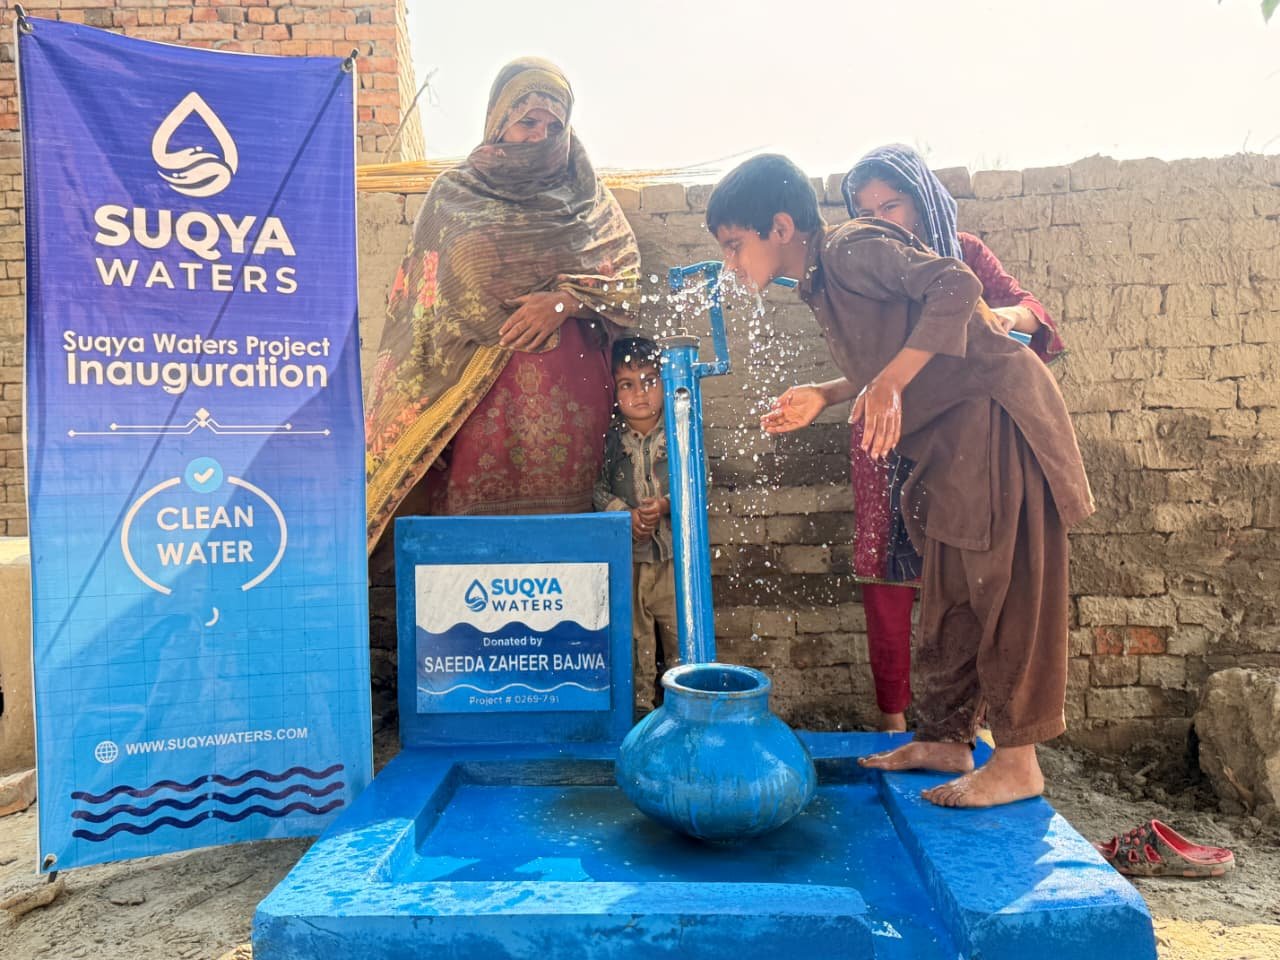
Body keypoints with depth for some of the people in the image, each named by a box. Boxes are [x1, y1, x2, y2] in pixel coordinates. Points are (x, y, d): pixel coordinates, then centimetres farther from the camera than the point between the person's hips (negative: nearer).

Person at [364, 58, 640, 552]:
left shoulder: (587, 194, 15)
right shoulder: (454, 194, 13)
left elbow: (625, 271, 6)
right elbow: (426, 292, 11)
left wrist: (563, 300, -11)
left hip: (569, 388, 1)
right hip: (478, 387, 0)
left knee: (561, 511, -4)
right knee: (477, 509, -6)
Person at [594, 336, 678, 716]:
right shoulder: (611, 441, 1)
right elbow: (599, 489, 0)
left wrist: (665, 505, -20)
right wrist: (626, 514, -16)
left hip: (674, 548, -1)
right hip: (627, 554, 1)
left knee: (679, 627, 7)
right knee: (634, 631, 12)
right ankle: (640, 701, 26)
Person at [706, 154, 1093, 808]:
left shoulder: (853, 248, -14)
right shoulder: (818, 284, 14)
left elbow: (954, 288, -26)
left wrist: (888, 383, -32)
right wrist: (823, 397, 12)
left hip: (996, 415, -10)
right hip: (955, 437, 10)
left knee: (1006, 587, -6)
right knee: (949, 595, 12)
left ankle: (1018, 764, 3)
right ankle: (946, 740, 22)